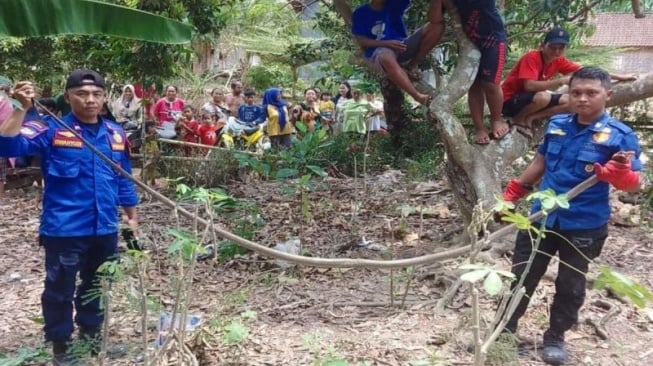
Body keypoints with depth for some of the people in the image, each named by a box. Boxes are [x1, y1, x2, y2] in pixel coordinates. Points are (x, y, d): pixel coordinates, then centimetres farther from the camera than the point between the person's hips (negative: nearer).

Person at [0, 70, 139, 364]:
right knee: (60, 289, 8)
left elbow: (124, 180, 13)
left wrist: (132, 217, 14)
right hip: (64, 229, -4)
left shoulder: (116, 134, 5)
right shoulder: (52, 129, -8)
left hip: (105, 229, 4)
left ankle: (91, 334, 40)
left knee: (96, 285, 20)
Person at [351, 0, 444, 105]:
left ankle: (410, 68, -20)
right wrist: (387, 43, -16)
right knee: (387, 59, -44)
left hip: (402, 45, 4)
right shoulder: (360, 13, 8)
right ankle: (418, 96, -48)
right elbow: (361, 41, -2)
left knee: (436, 24, -15)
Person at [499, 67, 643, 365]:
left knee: (570, 286, 12)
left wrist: (621, 172, -34)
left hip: (583, 226, -3)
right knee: (521, 276, 12)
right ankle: (504, 328, 29)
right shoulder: (556, 125, 0)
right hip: (541, 216, 3)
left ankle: (555, 338, 31)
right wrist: (511, 195, 14)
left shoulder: (620, 136, -12)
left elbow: (634, 185, -11)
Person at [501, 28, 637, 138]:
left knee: (569, 101, -3)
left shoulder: (559, 61, 0)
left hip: (532, 99, 8)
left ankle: (529, 118, -6)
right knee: (543, 96, -35)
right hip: (510, 101, -8)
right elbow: (530, 86, -33)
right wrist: (561, 81, -34)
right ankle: (519, 119, -10)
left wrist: (619, 77, 9)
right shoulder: (532, 57, -21)